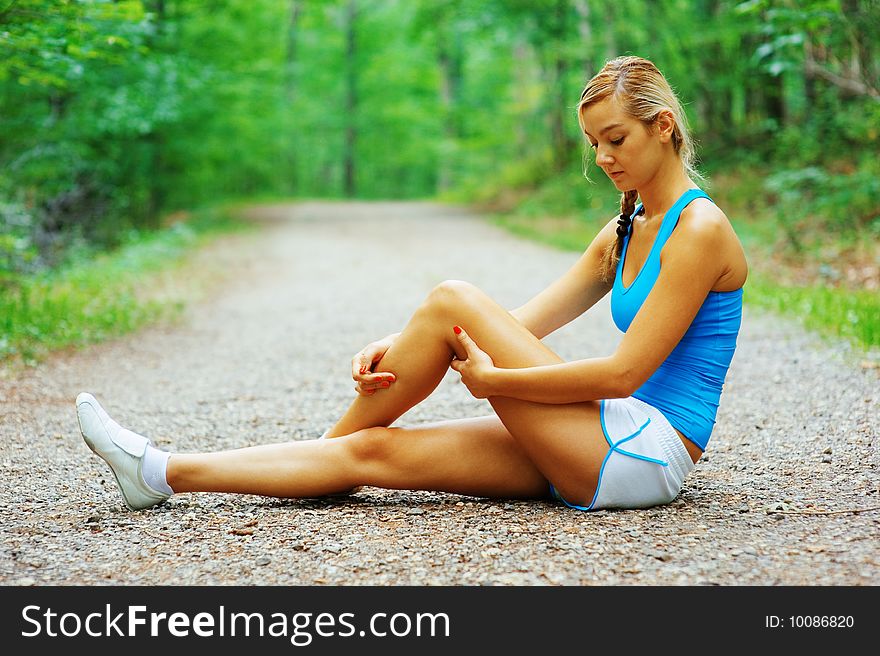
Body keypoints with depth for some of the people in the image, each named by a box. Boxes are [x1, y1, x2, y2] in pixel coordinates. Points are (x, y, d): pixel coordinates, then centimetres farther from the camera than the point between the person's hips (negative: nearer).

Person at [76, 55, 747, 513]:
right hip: (597, 459, 8)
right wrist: (399, 347, -2)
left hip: (649, 453, -8)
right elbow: (521, 323, 11)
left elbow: (627, 371, -18)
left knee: (452, 299, -14)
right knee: (375, 451, -4)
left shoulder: (699, 228, -9)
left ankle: (332, 440, 4)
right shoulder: (625, 232, 18)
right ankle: (162, 472, -2)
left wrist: (491, 380, -16)